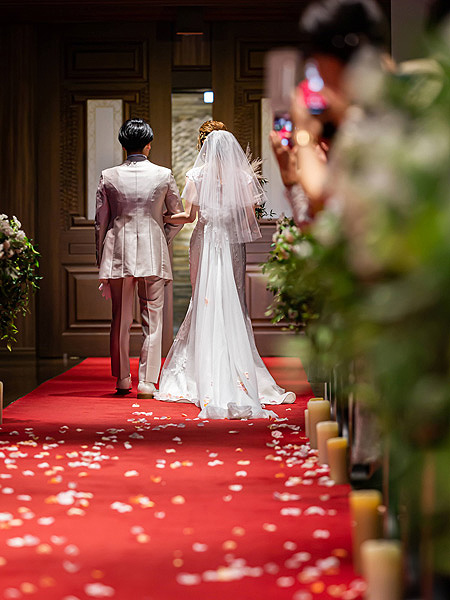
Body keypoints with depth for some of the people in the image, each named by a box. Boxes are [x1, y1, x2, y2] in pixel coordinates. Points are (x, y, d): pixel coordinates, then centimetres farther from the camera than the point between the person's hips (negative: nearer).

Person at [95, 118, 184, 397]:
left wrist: (101, 257, 14)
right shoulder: (164, 175, -3)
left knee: (120, 320, 11)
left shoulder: (108, 177, -1)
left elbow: (100, 221, 4)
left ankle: (122, 381, 19)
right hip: (153, 253, -1)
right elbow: (178, 216, 6)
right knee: (152, 319, 4)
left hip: (118, 254, 1)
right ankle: (147, 382, 0)